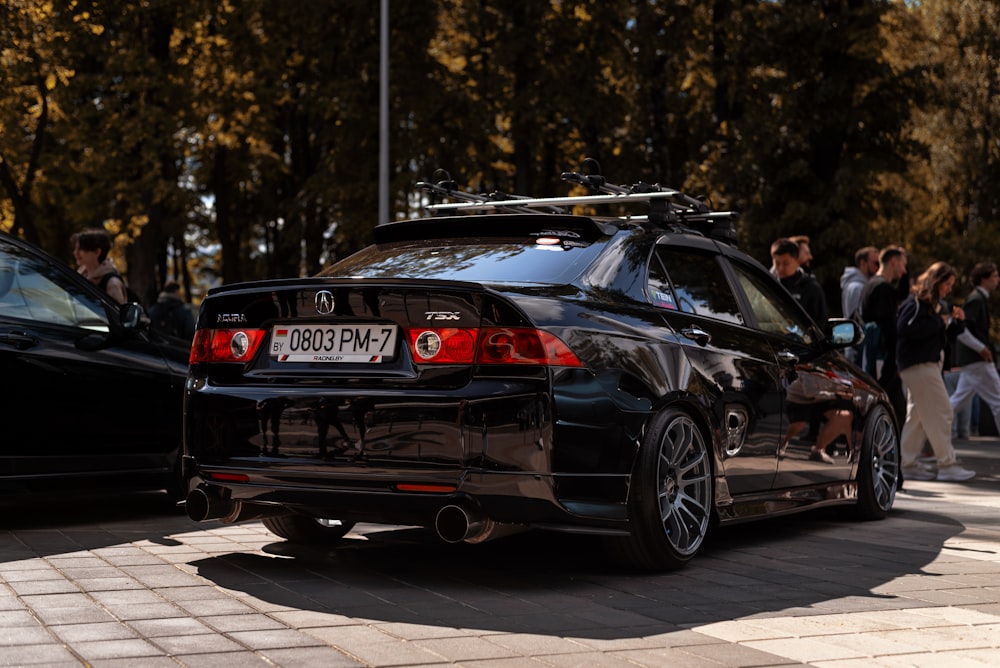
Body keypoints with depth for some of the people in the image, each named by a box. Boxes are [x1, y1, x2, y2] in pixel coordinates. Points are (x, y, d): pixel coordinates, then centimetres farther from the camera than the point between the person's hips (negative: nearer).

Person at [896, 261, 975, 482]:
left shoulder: (935, 305, 18)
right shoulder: (917, 302, -11)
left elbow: (945, 336, 21)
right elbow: (905, 328, -25)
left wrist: (957, 322, 2)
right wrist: (938, 322, -17)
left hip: (929, 363, 10)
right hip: (918, 364, -10)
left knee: (918, 414, 10)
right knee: (940, 412, -9)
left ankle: (908, 464, 14)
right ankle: (947, 465, -6)